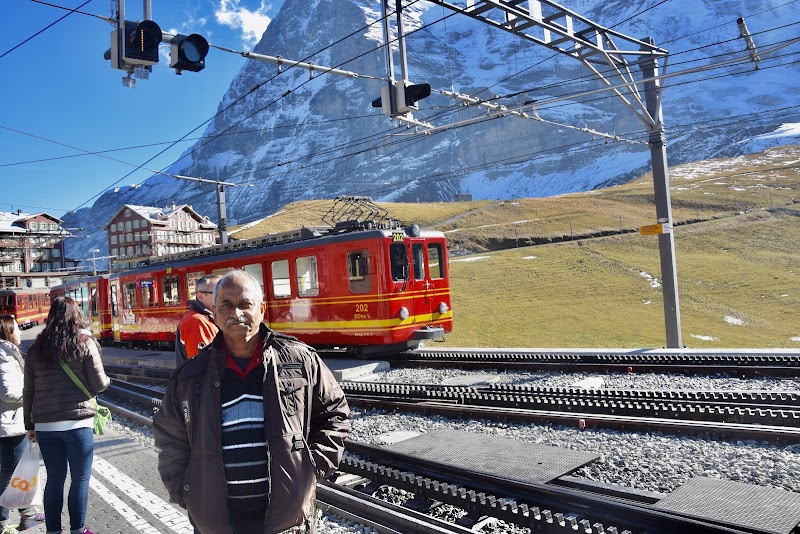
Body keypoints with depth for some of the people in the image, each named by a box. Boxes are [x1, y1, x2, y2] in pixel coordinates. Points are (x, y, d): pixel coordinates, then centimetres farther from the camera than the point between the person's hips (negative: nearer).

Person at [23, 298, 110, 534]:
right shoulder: (84, 343, -6)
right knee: (80, 479, 7)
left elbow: (28, 392, 11)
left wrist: (30, 425, 19)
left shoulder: (36, 348, 6)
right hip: (77, 422, -4)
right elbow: (98, 384, -7)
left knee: (54, 479, 14)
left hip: (45, 425, 4)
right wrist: (107, 380, 15)